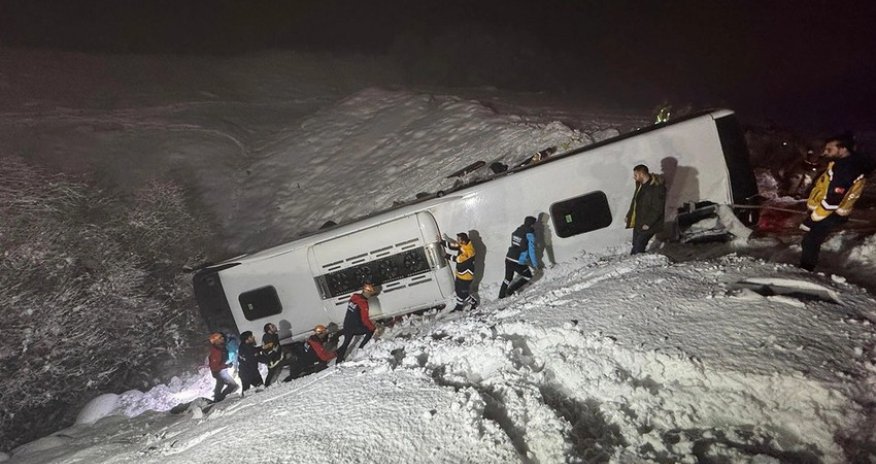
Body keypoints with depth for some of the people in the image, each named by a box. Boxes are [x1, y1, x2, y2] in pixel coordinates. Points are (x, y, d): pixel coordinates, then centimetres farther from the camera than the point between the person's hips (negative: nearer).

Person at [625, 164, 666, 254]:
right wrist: (629, 215, 15)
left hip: (647, 226, -9)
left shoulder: (657, 187, -19)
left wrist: (648, 223, -21)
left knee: (638, 249, -12)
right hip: (637, 223, 9)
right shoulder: (640, 184, 9)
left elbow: (657, 209, -20)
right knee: (635, 247, 13)